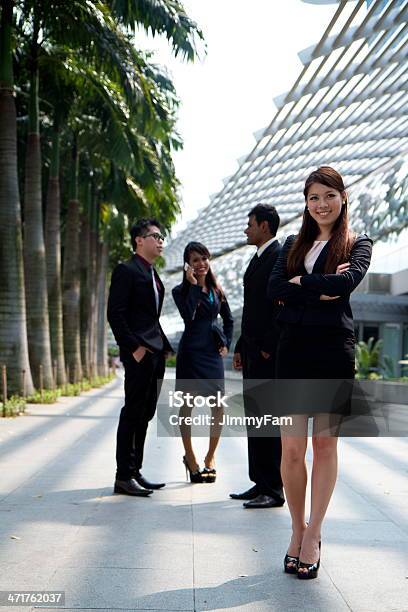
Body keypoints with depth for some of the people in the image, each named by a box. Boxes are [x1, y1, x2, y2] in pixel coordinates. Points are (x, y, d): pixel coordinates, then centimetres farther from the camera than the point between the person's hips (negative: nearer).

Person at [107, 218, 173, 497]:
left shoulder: (153, 275, 20)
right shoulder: (126, 271, -8)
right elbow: (115, 314, -15)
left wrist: (163, 346, 12)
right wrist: (134, 348, -19)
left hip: (156, 353, 9)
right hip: (139, 354, -9)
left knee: (144, 414, 12)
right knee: (133, 413, -5)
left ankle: (135, 472, 19)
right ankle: (124, 477, 0)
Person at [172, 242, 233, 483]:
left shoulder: (216, 290, 12)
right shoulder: (181, 291, -2)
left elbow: (229, 320, 22)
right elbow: (188, 316, -20)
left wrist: (226, 343, 10)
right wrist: (193, 285, -16)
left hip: (213, 354, 4)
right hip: (191, 353, -4)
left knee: (219, 408, 0)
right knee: (187, 407, 3)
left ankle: (211, 457, 17)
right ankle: (190, 458, 17)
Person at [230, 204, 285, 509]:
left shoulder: (280, 256, -10)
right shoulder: (259, 258, 20)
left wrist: (268, 347, -19)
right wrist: (241, 347, 18)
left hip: (269, 353, -10)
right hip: (253, 352, 10)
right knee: (255, 419, 12)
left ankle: (274, 490, 0)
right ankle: (260, 484, 19)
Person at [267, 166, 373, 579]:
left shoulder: (357, 245, 6)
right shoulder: (293, 245, 15)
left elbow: (347, 281, -15)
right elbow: (274, 289, -2)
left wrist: (299, 284, -7)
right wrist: (321, 291, -11)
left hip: (334, 350, -2)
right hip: (293, 349, 2)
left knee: (325, 445, 3)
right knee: (291, 449, -2)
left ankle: (312, 536, 14)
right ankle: (298, 529, 16)